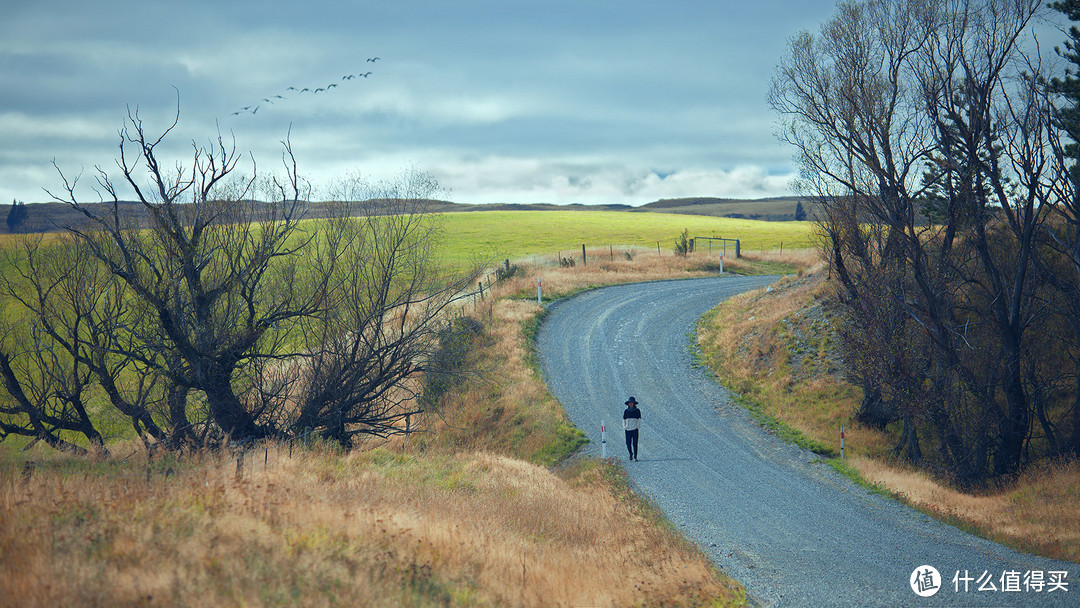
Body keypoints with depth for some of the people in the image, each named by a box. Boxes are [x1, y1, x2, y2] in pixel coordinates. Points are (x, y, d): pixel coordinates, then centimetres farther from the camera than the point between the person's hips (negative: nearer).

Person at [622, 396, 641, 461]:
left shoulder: (637, 411, 3)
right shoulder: (626, 411, 9)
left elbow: (639, 419, 3)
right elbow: (624, 419, 13)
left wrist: (638, 426, -10)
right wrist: (624, 426, 0)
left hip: (635, 429, -2)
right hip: (628, 429, 2)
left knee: (635, 443, -6)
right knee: (628, 443, 0)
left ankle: (635, 457, 0)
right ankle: (630, 454, 26)